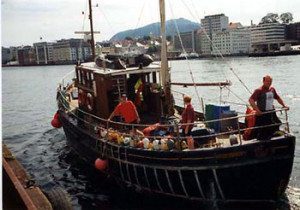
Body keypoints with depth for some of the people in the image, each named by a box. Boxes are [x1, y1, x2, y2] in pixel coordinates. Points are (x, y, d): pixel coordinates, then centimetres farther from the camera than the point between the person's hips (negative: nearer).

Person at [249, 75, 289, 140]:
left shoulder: (272, 89, 8)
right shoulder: (259, 90, -15)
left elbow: (278, 98, 25)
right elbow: (251, 100, -25)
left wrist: (284, 105, 20)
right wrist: (257, 110, -31)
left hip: (271, 112, 7)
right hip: (262, 114, -7)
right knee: (262, 131, -1)